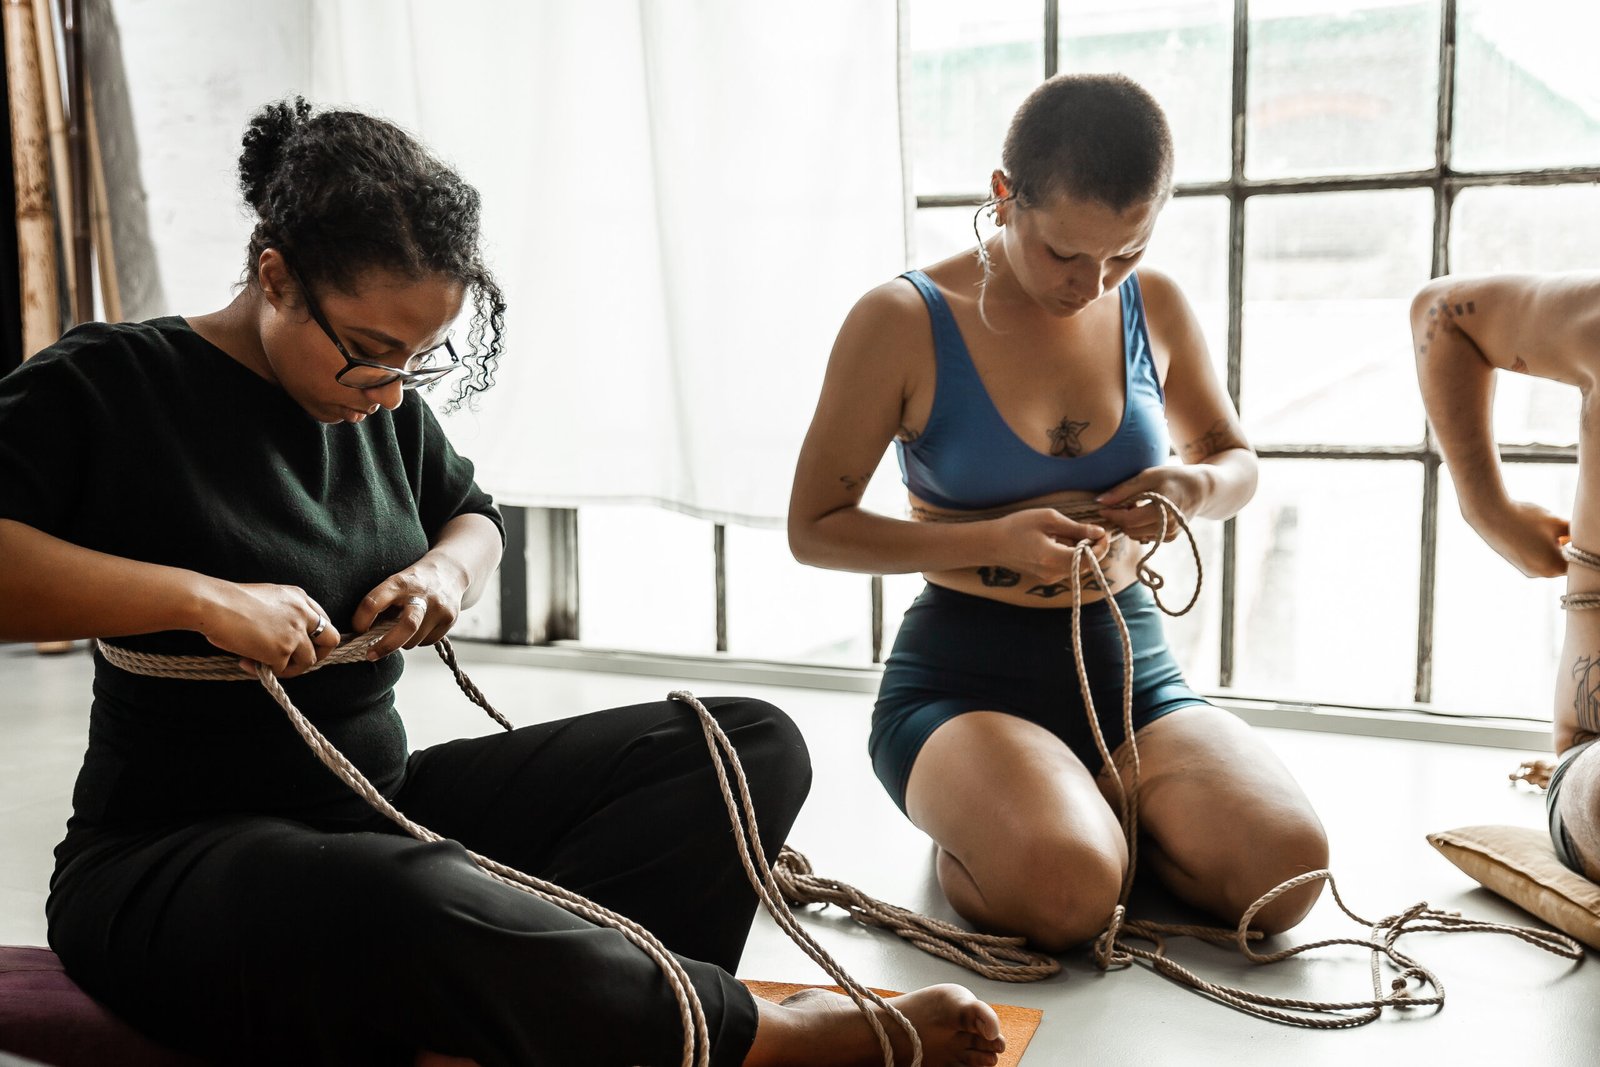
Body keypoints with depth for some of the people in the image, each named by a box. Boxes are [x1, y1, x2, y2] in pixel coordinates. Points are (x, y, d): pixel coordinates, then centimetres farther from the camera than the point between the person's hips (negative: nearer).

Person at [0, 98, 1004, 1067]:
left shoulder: (383, 404, 7)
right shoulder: (104, 387, -10)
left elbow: (475, 515, 23)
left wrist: (447, 568, -1)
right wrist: (201, 599, -30)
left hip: (385, 809, 7)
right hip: (176, 858, -6)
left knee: (752, 745, -9)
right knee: (414, 903, -44)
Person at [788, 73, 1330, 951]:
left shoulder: (1155, 307, 5)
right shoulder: (904, 322, -9)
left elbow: (1237, 461, 20)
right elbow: (814, 527, -5)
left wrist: (1198, 488, -7)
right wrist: (995, 540, -19)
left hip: (1131, 669, 5)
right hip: (963, 678, -4)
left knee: (1285, 867, -22)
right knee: (1063, 890, -33)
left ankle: (1094, 810, 7)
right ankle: (973, 828, 3)